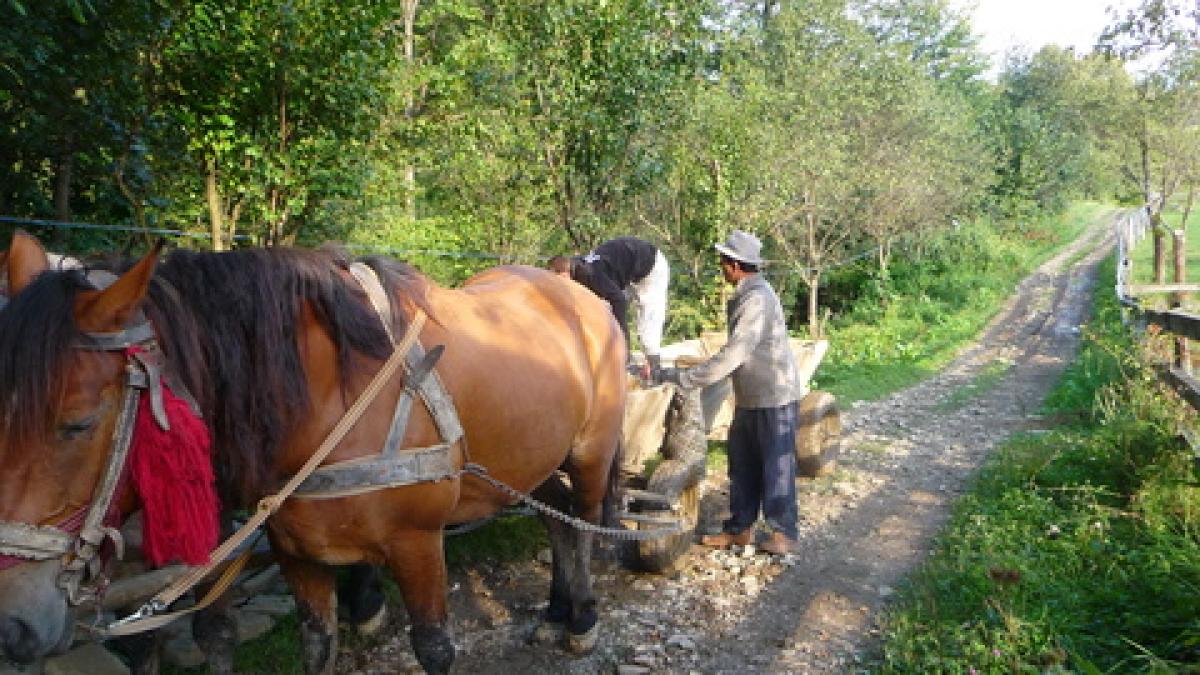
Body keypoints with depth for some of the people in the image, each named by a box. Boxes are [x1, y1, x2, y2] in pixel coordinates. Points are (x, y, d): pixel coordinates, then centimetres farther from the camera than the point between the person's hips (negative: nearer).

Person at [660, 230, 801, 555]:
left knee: (776, 466, 3)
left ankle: (783, 532, 18)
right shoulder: (743, 297, 7)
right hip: (749, 398, 10)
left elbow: (733, 355, -29)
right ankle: (739, 528, 26)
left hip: (774, 397, -10)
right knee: (742, 464, 15)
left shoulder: (757, 300, -24)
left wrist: (682, 377, -28)